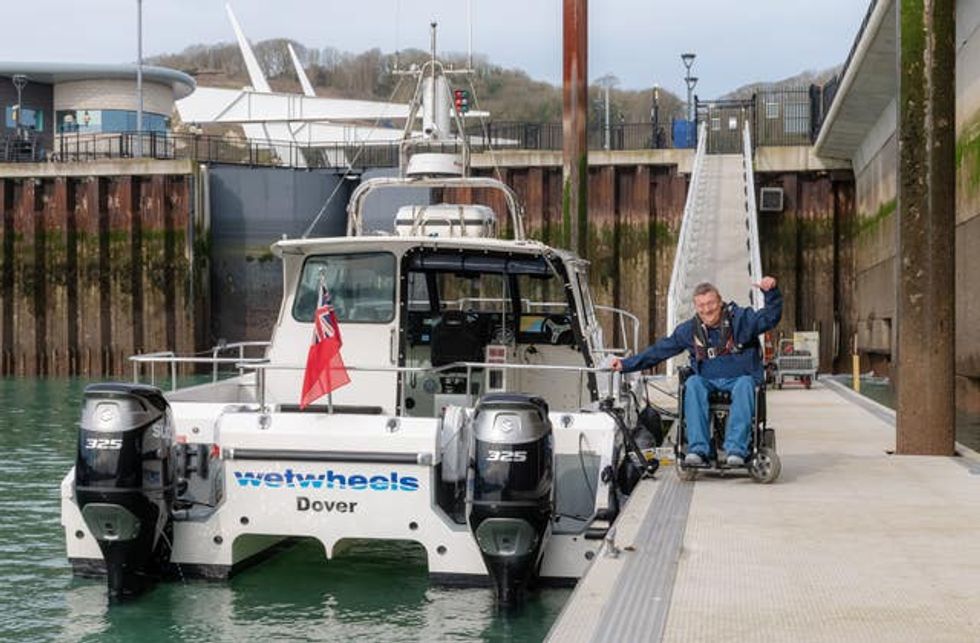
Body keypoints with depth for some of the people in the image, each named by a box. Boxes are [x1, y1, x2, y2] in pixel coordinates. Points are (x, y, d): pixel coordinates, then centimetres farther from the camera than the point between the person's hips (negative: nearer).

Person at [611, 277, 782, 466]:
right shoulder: (689, 330, 7)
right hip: (708, 382, 3)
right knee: (693, 384, -30)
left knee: (744, 386, -36)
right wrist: (626, 364, 8)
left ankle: (736, 449, -45)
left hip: (740, 378, -2)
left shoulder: (741, 318, 0)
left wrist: (771, 293, -31)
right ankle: (698, 449, -38)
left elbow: (770, 317, -11)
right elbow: (659, 350, 12)